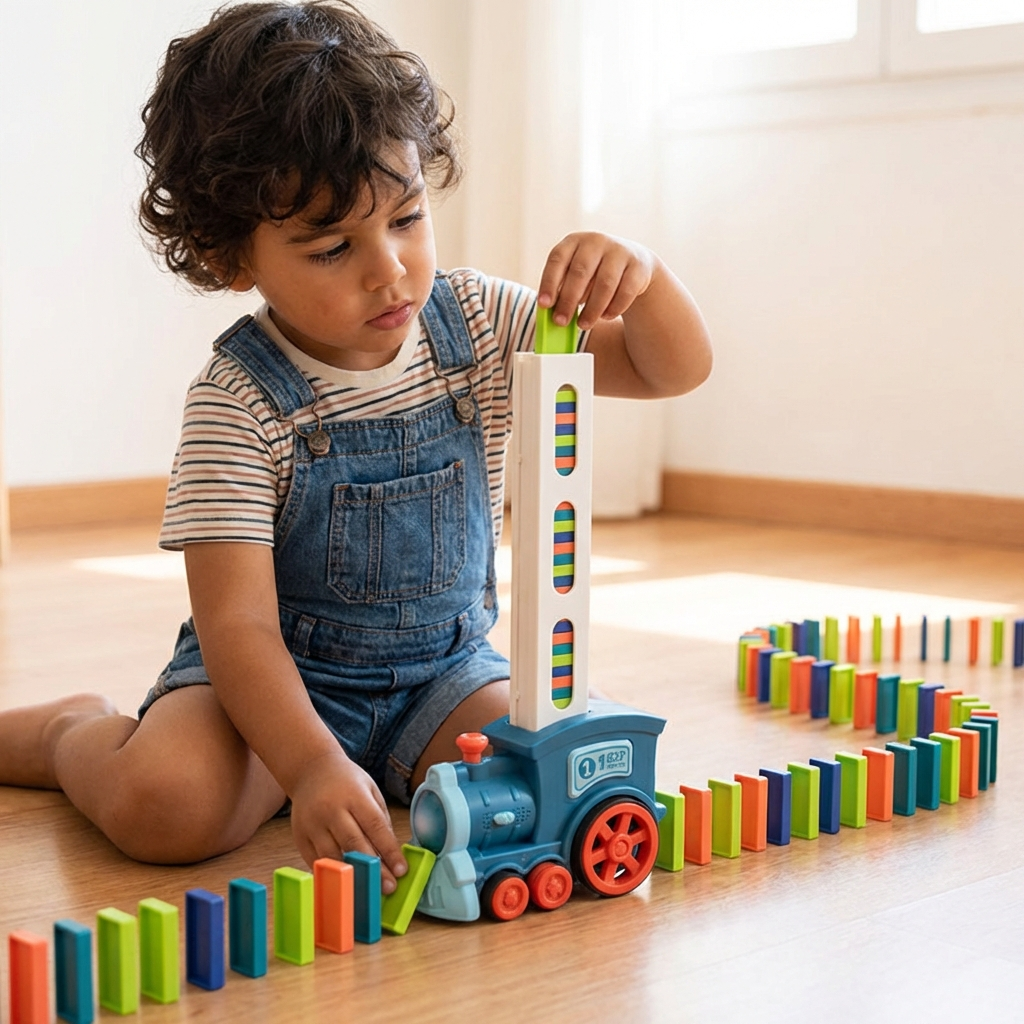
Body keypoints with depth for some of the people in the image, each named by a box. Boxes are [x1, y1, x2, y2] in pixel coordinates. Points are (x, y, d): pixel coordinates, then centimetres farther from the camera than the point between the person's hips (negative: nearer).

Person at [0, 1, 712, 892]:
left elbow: (677, 368, -2)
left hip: (445, 668, 4)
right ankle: (75, 731, 8)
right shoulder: (237, 404, -19)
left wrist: (640, 274, -26)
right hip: (279, 679, -3)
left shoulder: (476, 325, -4)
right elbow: (238, 624, -24)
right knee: (165, 803, -31)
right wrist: (315, 767, -41)